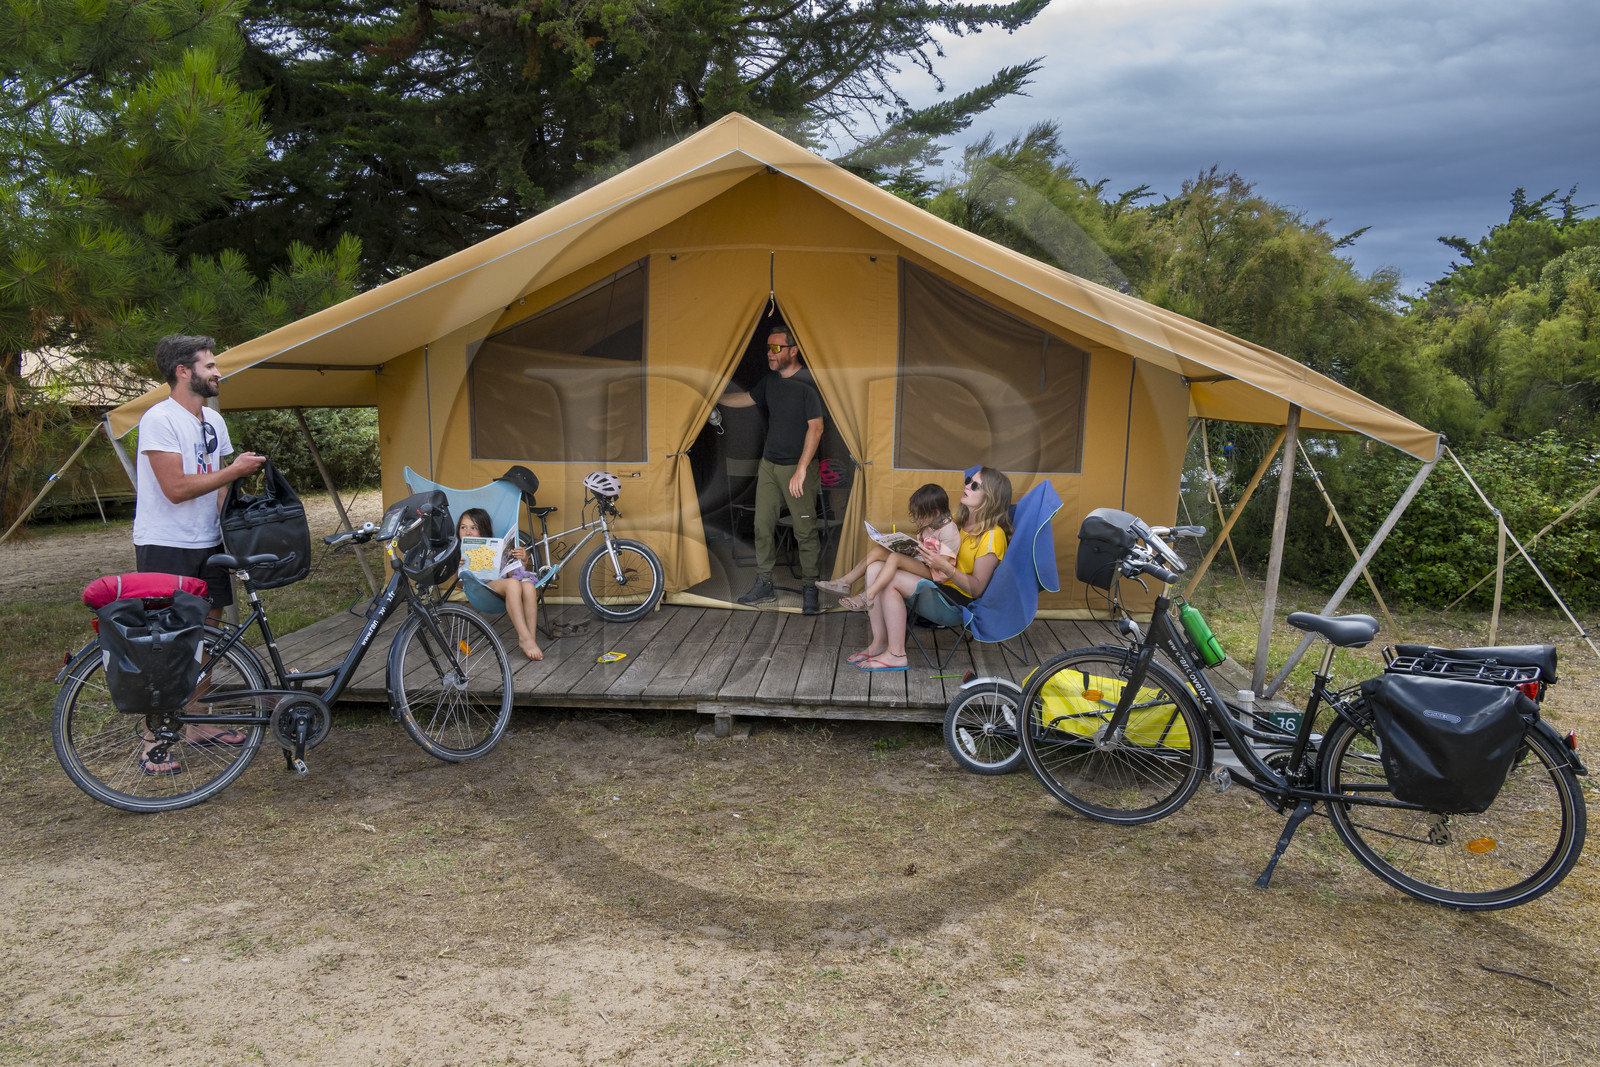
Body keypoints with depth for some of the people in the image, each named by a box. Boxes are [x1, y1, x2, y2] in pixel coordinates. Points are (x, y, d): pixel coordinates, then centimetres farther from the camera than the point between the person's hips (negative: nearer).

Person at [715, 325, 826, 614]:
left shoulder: (808, 383, -15)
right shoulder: (771, 380, 8)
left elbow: (815, 428, -19)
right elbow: (748, 398, 25)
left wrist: (801, 469, -23)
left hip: (797, 468, -7)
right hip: (768, 465, 7)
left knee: (805, 531, -2)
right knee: (763, 526, 10)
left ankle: (810, 588, 9)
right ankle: (764, 585, 20)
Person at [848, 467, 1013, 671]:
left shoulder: (992, 535, -15)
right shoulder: (958, 520, 11)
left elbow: (977, 589, -17)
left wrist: (946, 568, -30)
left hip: (959, 604, -9)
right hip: (939, 584, 9)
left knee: (890, 579, -25)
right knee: (874, 568, -7)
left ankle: (896, 655, -18)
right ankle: (879, 643, -7)